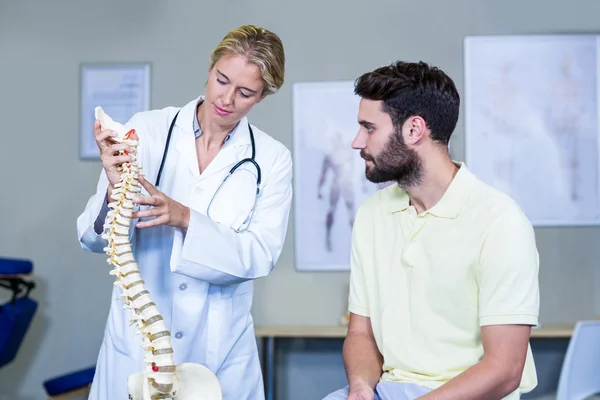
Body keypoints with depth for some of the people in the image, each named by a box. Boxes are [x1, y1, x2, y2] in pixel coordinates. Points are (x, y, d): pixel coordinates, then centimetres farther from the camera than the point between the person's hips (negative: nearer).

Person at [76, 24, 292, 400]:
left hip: (221, 349, 0)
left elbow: (260, 256, -12)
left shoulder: (272, 159, -3)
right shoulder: (147, 129, -6)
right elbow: (96, 240, -5)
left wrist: (184, 218, -25)